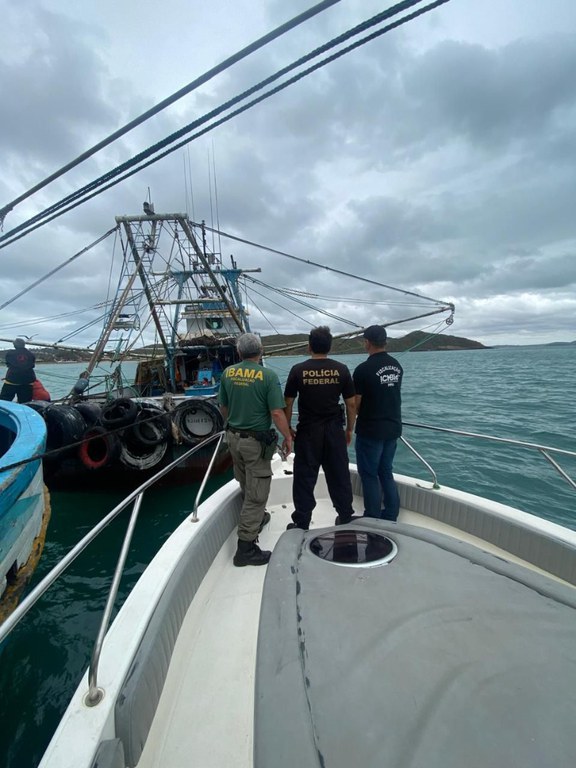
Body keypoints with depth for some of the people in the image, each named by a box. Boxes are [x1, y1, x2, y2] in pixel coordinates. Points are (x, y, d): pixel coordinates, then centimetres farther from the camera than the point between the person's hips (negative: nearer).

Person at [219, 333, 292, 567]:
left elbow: (223, 407, 8)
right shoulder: (268, 375, -17)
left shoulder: (228, 372, -1)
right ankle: (245, 547, 8)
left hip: (234, 437, 6)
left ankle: (256, 518, 47)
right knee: (256, 493, 3)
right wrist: (288, 437, -6)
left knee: (246, 486, 24)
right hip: (256, 441, -6)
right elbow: (277, 413, -19)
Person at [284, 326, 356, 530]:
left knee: (304, 479, 8)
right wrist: (349, 429, 12)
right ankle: (345, 518, 29)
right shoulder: (341, 369, -3)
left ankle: (301, 524, 18)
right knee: (340, 476, 14)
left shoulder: (298, 370, -6)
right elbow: (351, 404, 0)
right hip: (334, 430, 2)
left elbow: (288, 404, -3)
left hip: (307, 431, -1)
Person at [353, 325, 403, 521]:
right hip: (393, 427, 7)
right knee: (386, 472, 19)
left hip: (370, 430, -6)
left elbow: (356, 404, -13)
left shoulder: (364, 369, -17)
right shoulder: (397, 366, 3)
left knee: (369, 475, 7)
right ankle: (390, 517, 27)